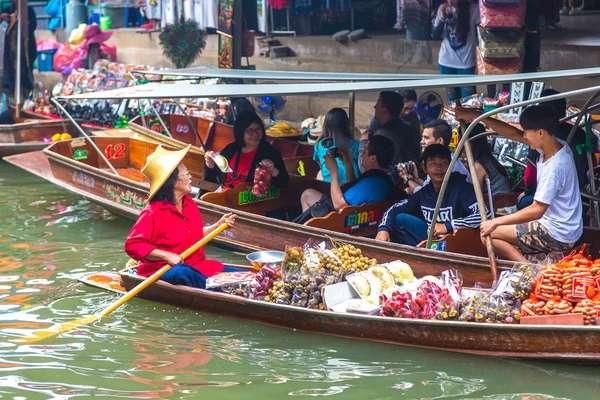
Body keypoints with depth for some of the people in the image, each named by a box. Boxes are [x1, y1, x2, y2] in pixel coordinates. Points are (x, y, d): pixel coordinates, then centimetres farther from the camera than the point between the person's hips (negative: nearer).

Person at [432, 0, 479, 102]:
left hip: (466, 63, -3)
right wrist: (442, 18, -15)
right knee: (452, 100, 13)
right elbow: (435, 36, 1)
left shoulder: (474, 9, -13)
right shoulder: (443, 9, -1)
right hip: (446, 61, 3)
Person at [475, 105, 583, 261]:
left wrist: (497, 222, -18)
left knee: (489, 234, -5)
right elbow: (513, 134, 5)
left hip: (557, 236, -9)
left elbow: (537, 210, -24)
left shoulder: (553, 167, -27)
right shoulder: (558, 146, -2)